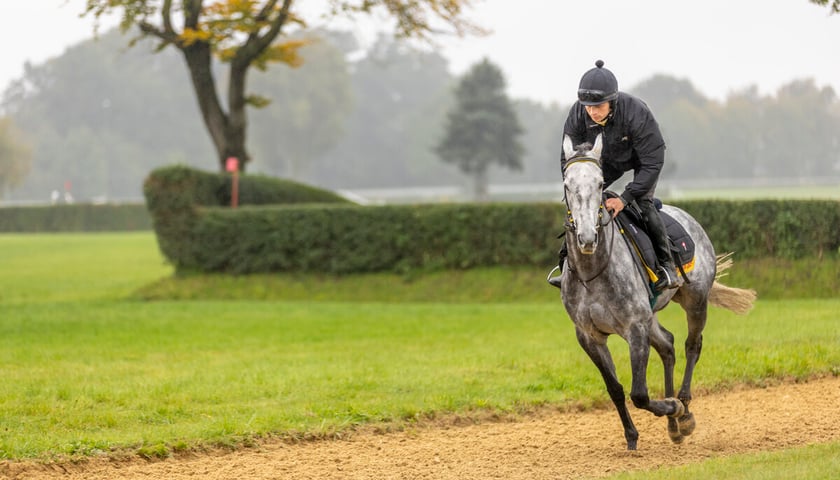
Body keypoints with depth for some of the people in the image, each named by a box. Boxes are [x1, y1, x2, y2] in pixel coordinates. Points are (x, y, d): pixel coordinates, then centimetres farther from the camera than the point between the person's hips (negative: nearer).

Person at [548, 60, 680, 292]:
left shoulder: (636, 112, -42)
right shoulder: (577, 114, -30)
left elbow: (653, 162, -37)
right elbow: (568, 159, -17)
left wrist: (625, 198, -42)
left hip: (642, 159, -4)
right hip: (607, 160, 4)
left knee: (643, 203, -24)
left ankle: (667, 266, -14)